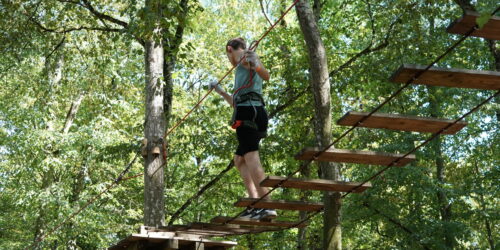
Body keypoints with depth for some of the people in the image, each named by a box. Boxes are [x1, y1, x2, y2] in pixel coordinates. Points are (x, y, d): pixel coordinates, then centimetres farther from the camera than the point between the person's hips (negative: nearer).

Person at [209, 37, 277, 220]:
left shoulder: (245, 56, 8)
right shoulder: (245, 72, 35)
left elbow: (266, 76, -13)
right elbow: (236, 103, 43)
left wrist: (254, 64, -34)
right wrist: (220, 91, 54)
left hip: (248, 112, -10)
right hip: (255, 114, 10)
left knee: (251, 157, -21)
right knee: (239, 159, 15)